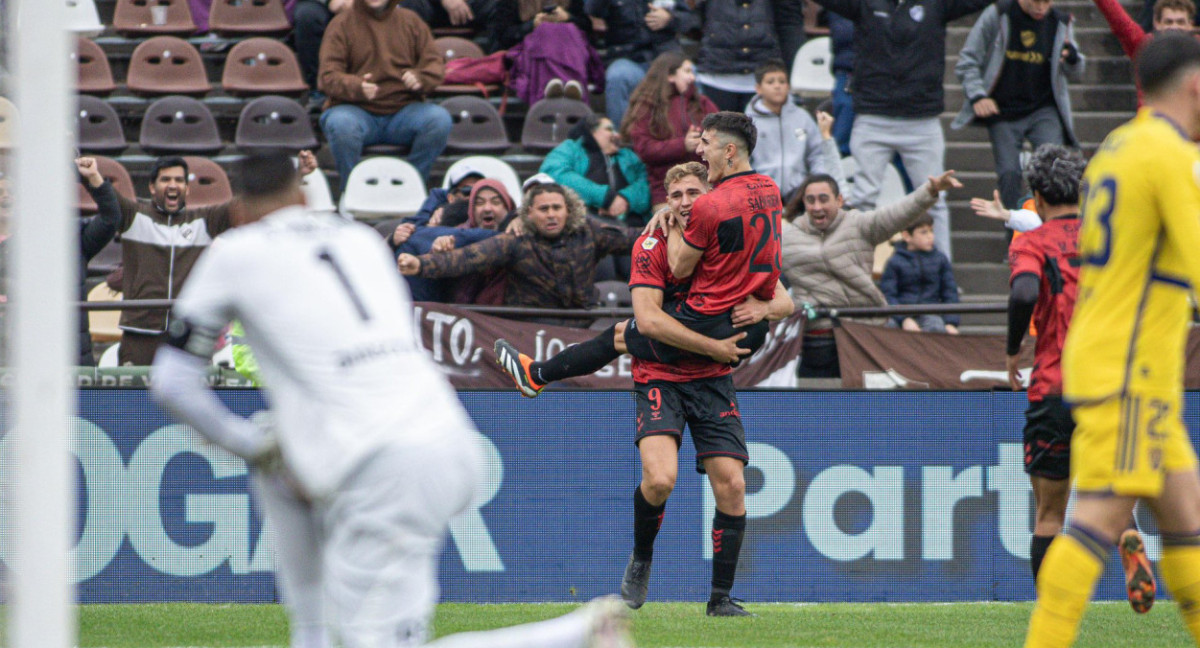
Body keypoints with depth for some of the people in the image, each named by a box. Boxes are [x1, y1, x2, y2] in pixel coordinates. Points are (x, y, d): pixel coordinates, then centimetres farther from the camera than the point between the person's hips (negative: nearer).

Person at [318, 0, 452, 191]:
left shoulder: (410, 20, 12)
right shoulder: (342, 24, 4)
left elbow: (435, 63, 9)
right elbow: (329, 76, -6)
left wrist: (420, 78, -17)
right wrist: (357, 87, -29)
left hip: (403, 108, 2)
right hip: (357, 110, -2)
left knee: (440, 119, -27)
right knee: (340, 124, -37)